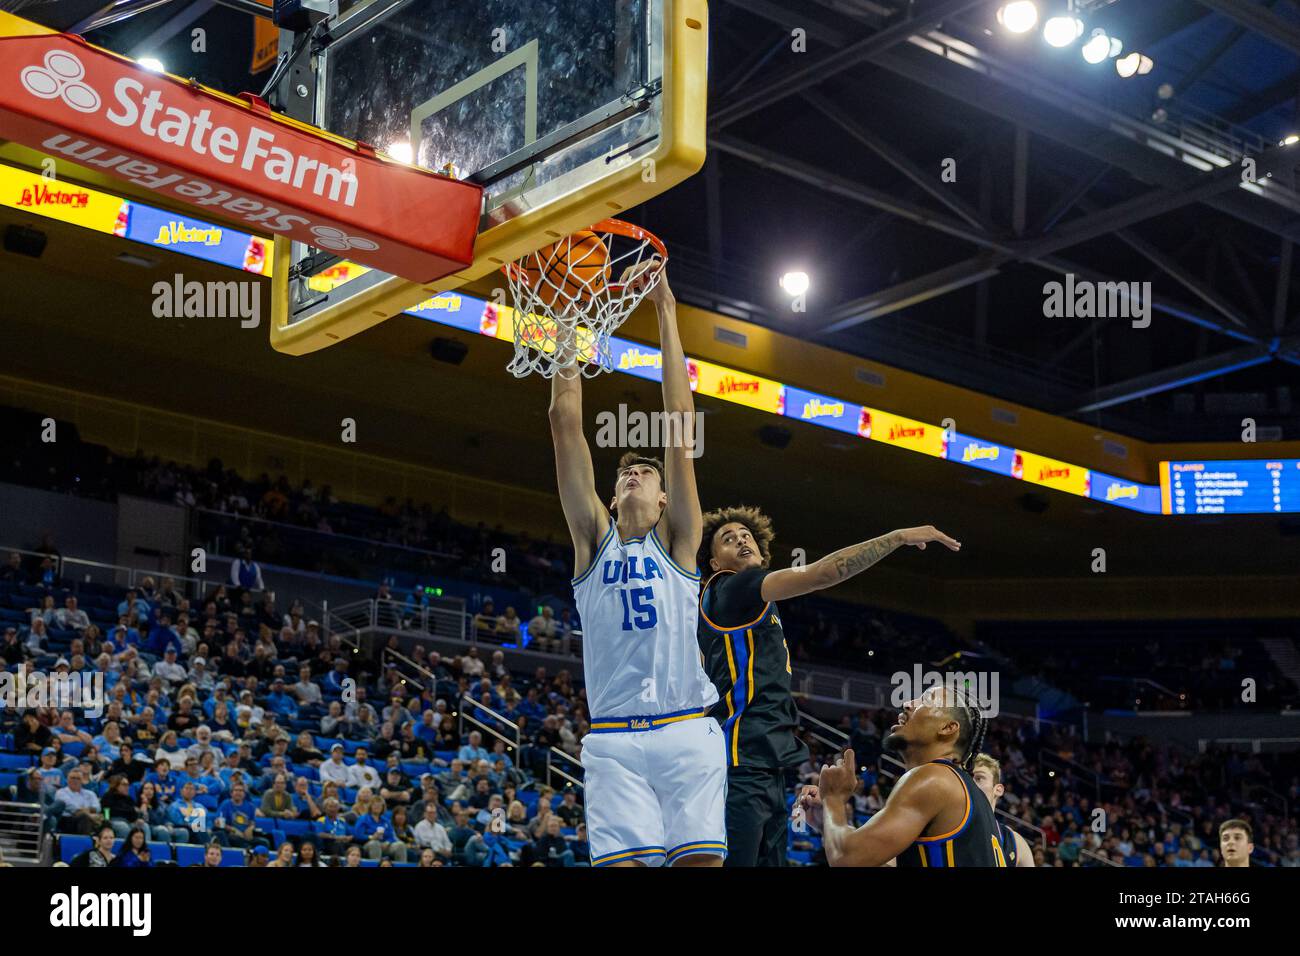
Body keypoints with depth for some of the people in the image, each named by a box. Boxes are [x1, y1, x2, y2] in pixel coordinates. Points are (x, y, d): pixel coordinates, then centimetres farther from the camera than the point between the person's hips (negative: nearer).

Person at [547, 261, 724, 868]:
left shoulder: (677, 538, 14)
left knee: (700, 859, -8)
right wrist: (569, 327, 8)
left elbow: (680, 425, 7)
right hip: (614, 741, 0)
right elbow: (565, 424, 10)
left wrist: (666, 311, 5)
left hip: (688, 732, 0)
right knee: (623, 861, -11)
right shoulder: (593, 538, 15)